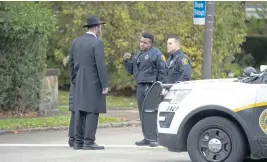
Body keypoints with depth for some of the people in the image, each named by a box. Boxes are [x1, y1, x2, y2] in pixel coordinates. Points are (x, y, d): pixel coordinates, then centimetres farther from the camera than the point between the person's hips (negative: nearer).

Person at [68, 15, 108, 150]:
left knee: (80, 112, 8)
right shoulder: (97, 43, -11)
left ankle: (78, 142, 8)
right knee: (92, 112, -5)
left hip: (79, 83, 7)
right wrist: (105, 85, -12)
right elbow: (100, 65, -15)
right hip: (93, 83, -7)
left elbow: (71, 62, 14)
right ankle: (89, 142, -8)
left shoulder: (76, 41, 10)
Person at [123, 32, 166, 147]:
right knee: (143, 114, 8)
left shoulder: (156, 54, -4)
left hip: (151, 87, -8)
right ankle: (147, 138, 14)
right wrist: (126, 61, 9)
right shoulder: (138, 55, 20)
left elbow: (162, 72, -7)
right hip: (140, 86, 8)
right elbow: (131, 70, 27)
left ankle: (155, 138, -8)